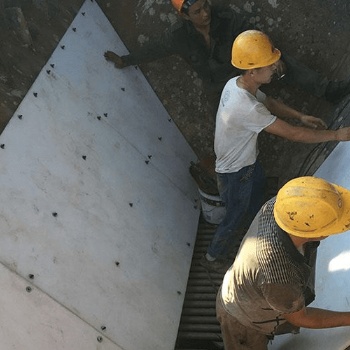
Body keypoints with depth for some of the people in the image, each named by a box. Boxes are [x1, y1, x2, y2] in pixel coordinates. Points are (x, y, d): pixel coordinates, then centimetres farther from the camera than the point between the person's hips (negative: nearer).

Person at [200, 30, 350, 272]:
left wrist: (301, 117, -5)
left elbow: (269, 102, 6)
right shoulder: (247, 108, -42)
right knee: (236, 215, 17)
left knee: (257, 199, 31)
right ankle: (213, 257, 42)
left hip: (247, 159, 8)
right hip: (235, 172, -8)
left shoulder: (238, 83, -13)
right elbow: (293, 134, -36)